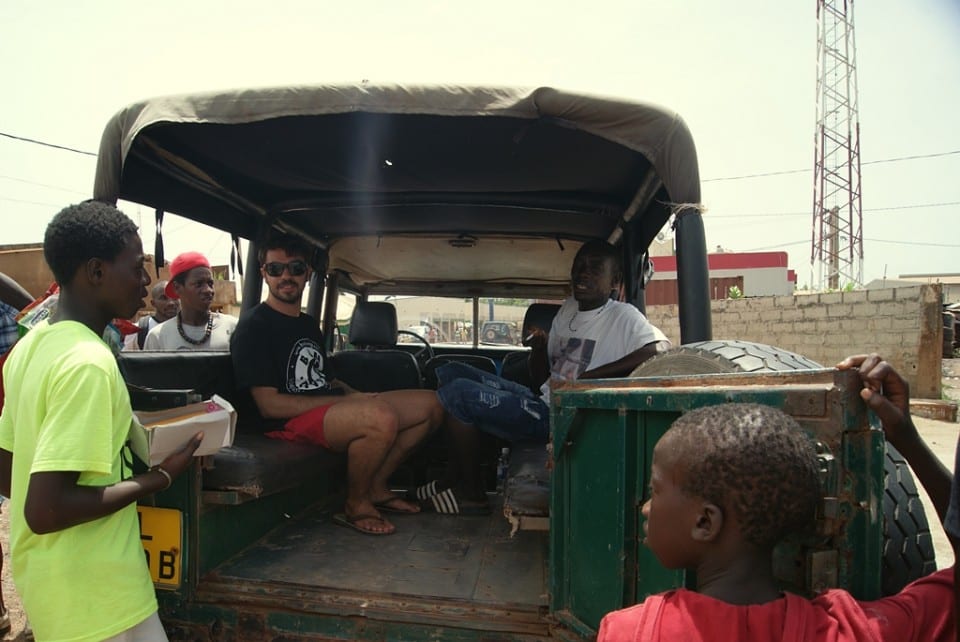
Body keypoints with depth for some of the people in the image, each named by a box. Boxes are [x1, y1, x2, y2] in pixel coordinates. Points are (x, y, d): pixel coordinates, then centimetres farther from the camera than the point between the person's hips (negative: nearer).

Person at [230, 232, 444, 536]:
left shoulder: (309, 324, 22)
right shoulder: (254, 327, -7)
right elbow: (269, 405, -15)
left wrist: (358, 395, -1)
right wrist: (350, 402, -17)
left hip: (330, 407, 9)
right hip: (292, 422, -9)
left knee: (430, 404, 2)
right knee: (381, 416, -37)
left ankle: (375, 487, 9)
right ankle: (355, 505, -10)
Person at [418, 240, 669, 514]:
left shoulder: (622, 316, -8)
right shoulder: (568, 309, 14)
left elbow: (660, 348, -27)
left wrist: (594, 375, -25)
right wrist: (539, 349, -4)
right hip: (541, 401, 9)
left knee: (457, 393, -16)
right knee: (452, 372, 7)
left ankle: (471, 492, 2)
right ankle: (454, 478, 7)